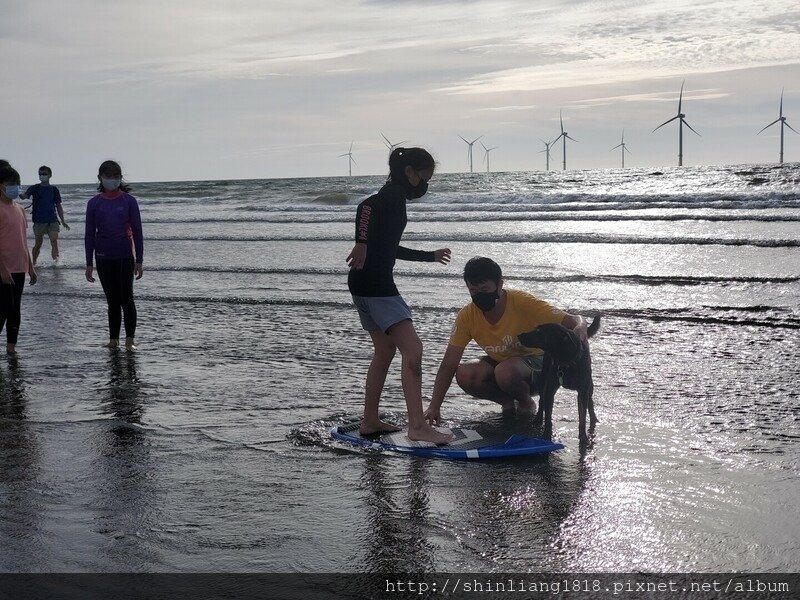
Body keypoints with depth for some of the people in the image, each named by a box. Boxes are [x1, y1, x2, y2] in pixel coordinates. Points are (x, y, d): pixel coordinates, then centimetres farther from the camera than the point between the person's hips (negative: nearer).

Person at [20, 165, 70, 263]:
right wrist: (20, 195, -39)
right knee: (38, 244, 5)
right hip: (39, 221, -1)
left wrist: (63, 221, 10)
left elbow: (58, 206, 14)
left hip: (52, 220, 1)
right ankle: (33, 263, 18)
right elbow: (25, 196, -14)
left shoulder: (54, 189, 9)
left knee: (54, 241, -15)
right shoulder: (34, 188, 4)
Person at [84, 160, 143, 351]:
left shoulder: (129, 201, -1)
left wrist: (139, 260, -4)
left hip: (125, 256, -2)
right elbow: (89, 234, 7)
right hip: (103, 258, 3)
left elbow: (137, 231, 0)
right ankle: (113, 339, 12)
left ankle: (130, 339, -2)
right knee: (112, 300, 8)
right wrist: (89, 264, 5)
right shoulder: (94, 203, 4)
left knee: (126, 298, -6)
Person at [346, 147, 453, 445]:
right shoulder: (394, 194, -7)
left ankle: (370, 421, 22)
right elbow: (366, 206, -30)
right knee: (412, 349, -13)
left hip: (364, 286, 11)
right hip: (375, 285, -11)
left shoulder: (393, 198, 22)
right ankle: (417, 426, -17)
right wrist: (361, 244, -39)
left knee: (385, 350, 17)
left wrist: (431, 256, 38)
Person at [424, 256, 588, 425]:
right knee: (464, 374, -26)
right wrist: (434, 407, -22)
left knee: (504, 372, -37)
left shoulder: (522, 302, -24)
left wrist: (580, 328, -52)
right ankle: (508, 403, 0)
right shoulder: (466, 316, -14)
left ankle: (527, 403, -3)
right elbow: (448, 365, -12)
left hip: (536, 365, -4)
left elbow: (571, 320, -25)